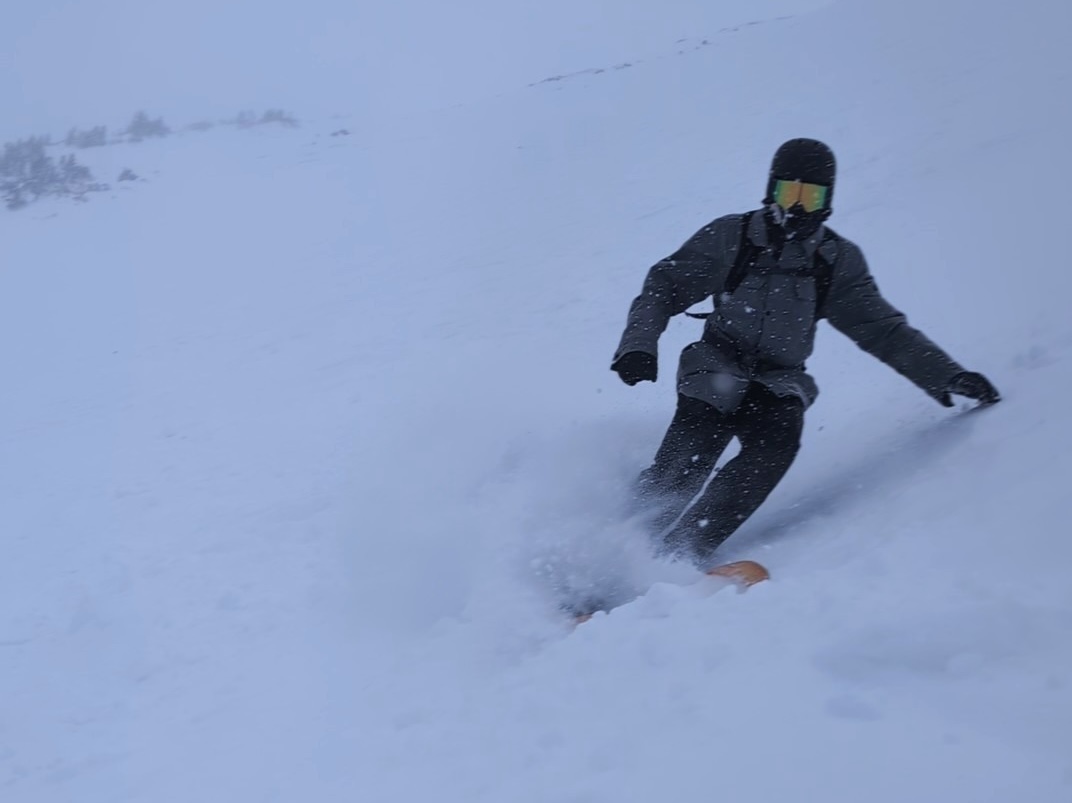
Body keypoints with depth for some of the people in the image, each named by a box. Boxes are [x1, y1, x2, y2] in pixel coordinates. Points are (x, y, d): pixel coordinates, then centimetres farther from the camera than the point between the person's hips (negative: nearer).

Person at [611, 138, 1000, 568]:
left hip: (779, 385, 2)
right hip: (716, 374, -1)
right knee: (681, 469, -26)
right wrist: (639, 343, -13)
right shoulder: (731, 237, 2)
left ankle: (679, 555, -34)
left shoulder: (838, 261, 9)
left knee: (777, 442, -31)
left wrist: (945, 374, 2)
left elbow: (883, 329, 12)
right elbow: (663, 287, 4)